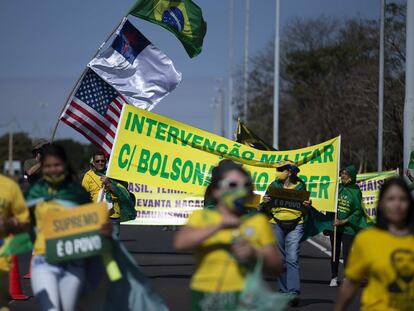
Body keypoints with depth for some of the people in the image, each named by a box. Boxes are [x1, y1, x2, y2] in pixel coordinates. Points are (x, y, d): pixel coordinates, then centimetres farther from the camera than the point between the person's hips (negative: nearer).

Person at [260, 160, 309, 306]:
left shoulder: (300, 186, 6)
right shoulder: (273, 186, 9)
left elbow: (304, 212, 14)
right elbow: (266, 210, 11)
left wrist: (307, 206, -8)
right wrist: (265, 203, -10)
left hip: (295, 225, -3)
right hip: (276, 224, 3)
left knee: (292, 259, -14)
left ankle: (294, 292, -20)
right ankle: (284, 291, 15)